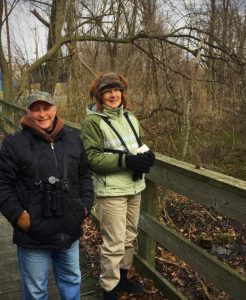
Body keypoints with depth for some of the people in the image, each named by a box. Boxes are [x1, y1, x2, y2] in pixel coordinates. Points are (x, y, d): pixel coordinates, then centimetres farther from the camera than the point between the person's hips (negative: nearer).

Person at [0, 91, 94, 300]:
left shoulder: (73, 138, 4)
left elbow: (85, 175, 13)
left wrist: (86, 204, 3)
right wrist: (17, 215, -14)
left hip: (70, 230, 4)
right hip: (34, 233, -3)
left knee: (72, 280, 23)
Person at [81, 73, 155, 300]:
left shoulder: (130, 118, 10)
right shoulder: (93, 121, -11)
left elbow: (140, 144, 18)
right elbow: (92, 158, -17)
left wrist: (147, 155, -5)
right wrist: (126, 160, -23)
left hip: (134, 187, 7)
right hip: (111, 191, -7)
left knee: (129, 237, 19)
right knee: (114, 243, -1)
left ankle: (122, 277, 39)